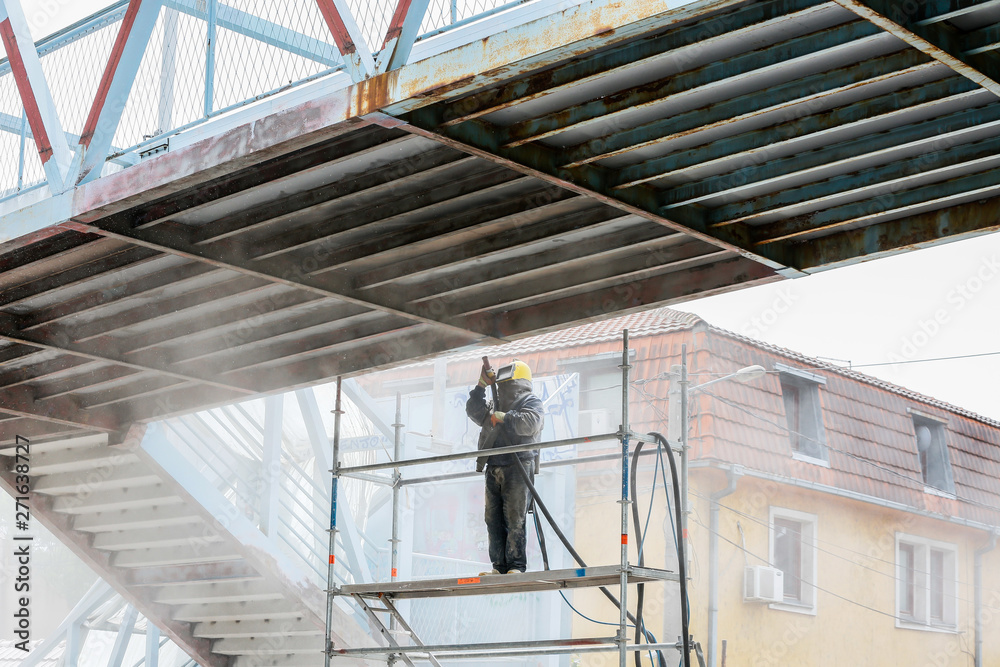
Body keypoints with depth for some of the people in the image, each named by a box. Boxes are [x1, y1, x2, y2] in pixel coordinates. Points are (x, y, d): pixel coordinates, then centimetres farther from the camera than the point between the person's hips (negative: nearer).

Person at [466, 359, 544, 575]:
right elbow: (474, 411, 23)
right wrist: (481, 386, 15)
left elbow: (530, 423, -13)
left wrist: (504, 417, -9)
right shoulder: (497, 405, 26)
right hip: (494, 468, 7)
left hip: (517, 468, -7)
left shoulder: (532, 402, 5)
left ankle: (517, 566, -10)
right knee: (493, 519, 2)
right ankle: (500, 566, 3)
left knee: (514, 519, -11)